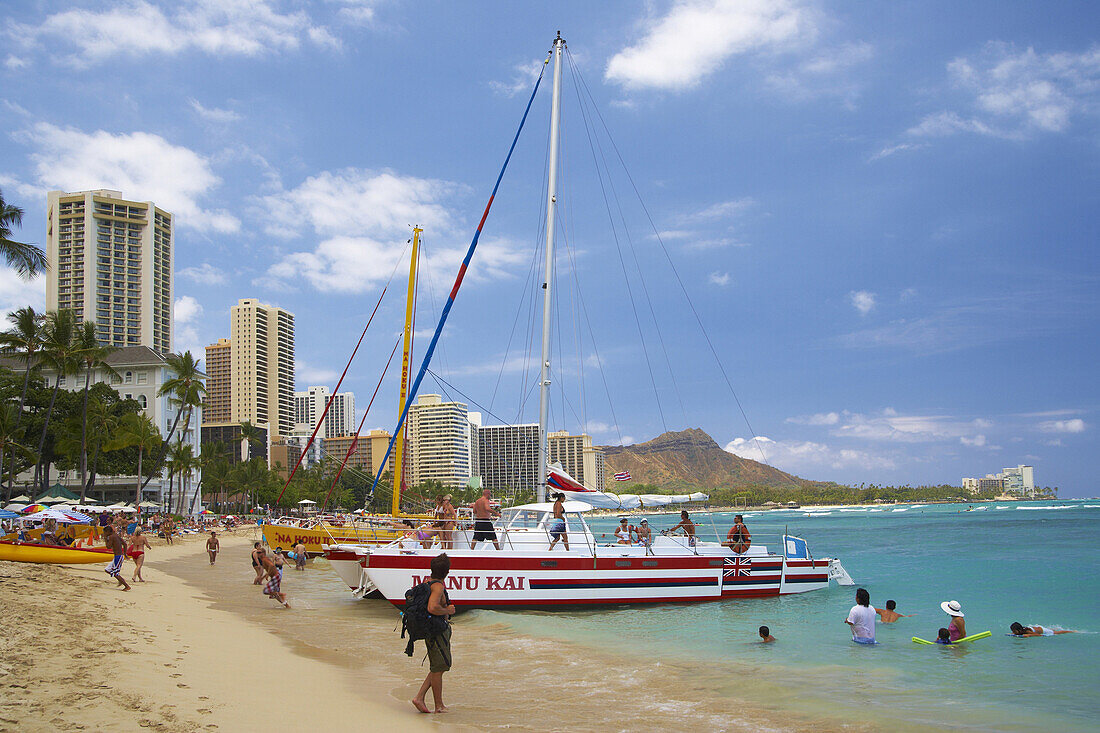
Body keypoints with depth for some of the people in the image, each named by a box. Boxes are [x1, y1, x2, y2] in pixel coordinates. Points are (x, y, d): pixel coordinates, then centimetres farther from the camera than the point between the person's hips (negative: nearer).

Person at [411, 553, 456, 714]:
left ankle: (419, 697, 13)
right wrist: (448, 611, -17)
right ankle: (439, 706, 12)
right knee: (438, 669, 2)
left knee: (438, 668, 17)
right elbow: (432, 608, -34)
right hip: (437, 632, -10)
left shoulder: (428, 583, 10)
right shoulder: (438, 586, -20)